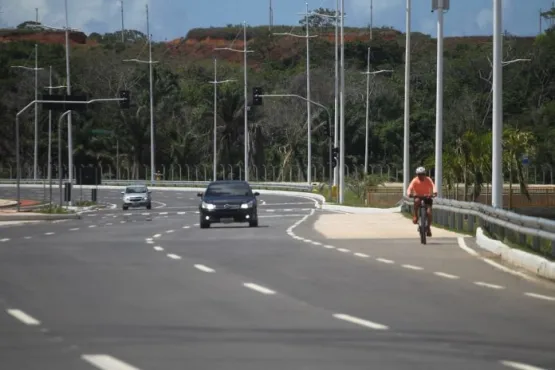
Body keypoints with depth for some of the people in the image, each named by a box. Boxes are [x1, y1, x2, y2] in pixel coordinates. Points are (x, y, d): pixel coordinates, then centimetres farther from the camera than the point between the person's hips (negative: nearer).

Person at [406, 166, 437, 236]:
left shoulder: (428, 180, -13)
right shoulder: (415, 181, -13)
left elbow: (433, 186, -30)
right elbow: (410, 188, -26)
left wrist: (434, 192, -52)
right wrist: (409, 193, -49)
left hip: (427, 197, 1)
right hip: (418, 197, -1)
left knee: (429, 212, -17)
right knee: (417, 201, -38)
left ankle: (428, 227, 3)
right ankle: (415, 216, -21)